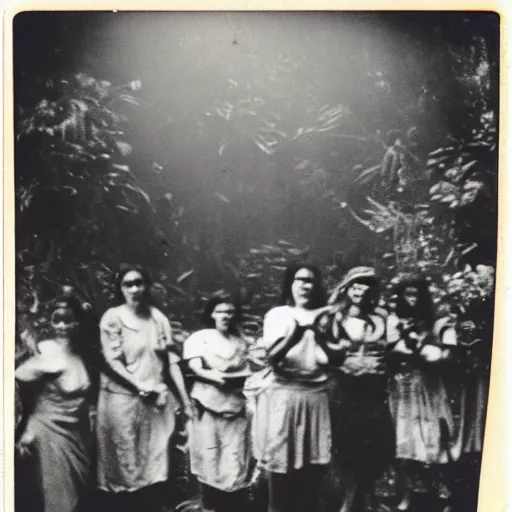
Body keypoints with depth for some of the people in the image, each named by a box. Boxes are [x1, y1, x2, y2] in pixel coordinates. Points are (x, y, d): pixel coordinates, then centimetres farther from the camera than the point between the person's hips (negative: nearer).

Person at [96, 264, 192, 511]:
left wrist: (185, 398, 2)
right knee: (124, 468, 5)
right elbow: (112, 362, -11)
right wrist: (141, 387, -18)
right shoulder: (112, 318, -5)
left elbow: (171, 360, 5)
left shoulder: (158, 318, 6)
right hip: (123, 400, -4)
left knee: (155, 467, 9)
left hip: (157, 402, 4)